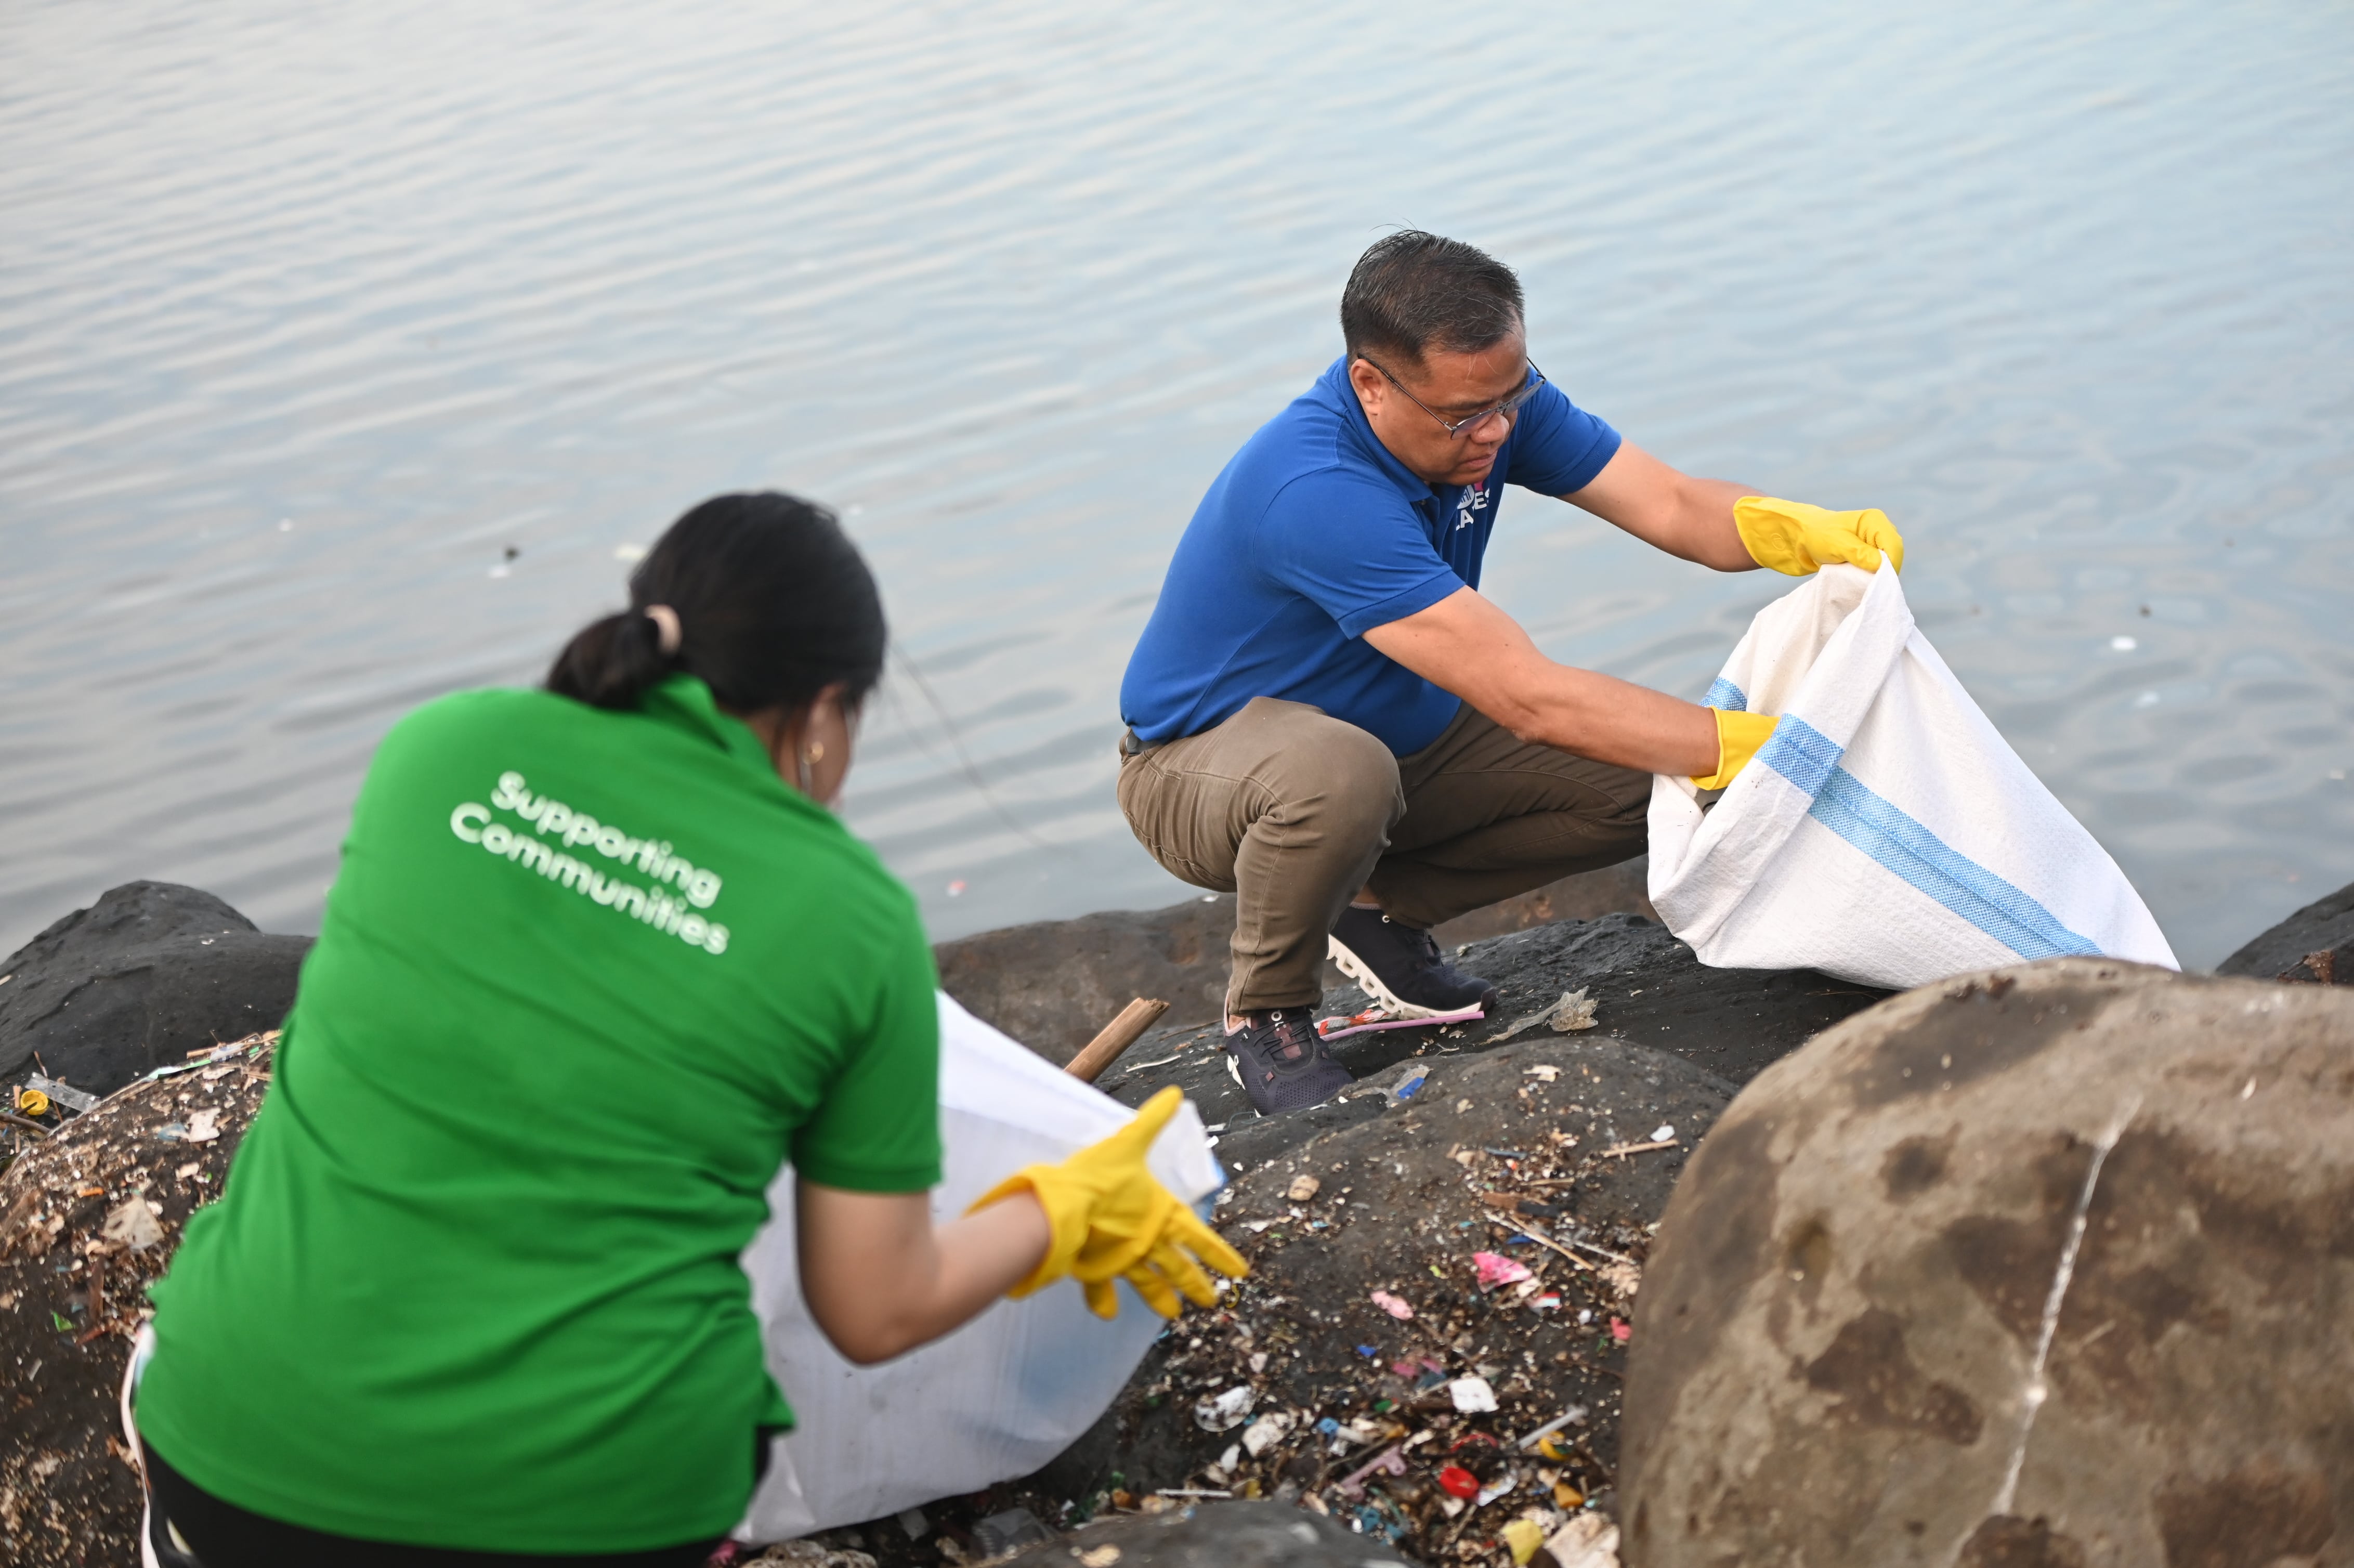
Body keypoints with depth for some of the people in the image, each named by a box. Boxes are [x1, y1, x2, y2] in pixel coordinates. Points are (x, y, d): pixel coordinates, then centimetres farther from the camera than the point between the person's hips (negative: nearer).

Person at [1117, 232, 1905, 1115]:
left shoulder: (1488, 398, -13)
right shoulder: (1317, 493, -38)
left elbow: (1671, 506, -13)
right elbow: (1528, 698, -40)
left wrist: (1812, 534, -35)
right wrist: (1743, 746, -40)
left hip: (1405, 730, 7)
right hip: (1201, 759, -7)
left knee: (1640, 785, -10)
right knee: (1339, 775, -43)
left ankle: (1382, 910, 9)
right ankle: (1266, 1014, -13)